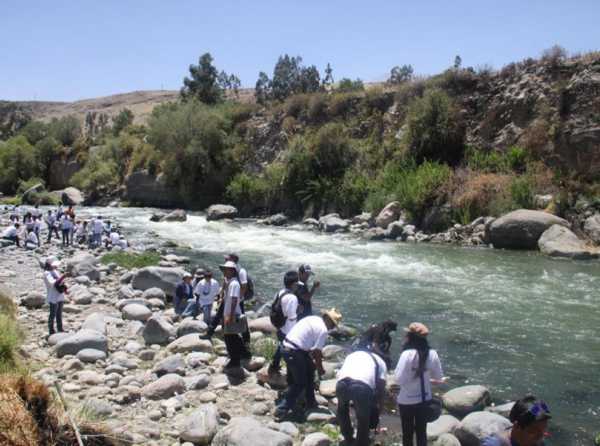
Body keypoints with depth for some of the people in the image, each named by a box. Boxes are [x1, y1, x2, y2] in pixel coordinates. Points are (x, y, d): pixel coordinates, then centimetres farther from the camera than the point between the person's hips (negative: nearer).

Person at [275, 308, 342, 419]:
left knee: (309, 371, 23)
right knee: (300, 383, 4)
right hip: (294, 352, -9)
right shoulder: (323, 330, -12)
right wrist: (320, 368, 5)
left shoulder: (313, 319, 13)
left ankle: (311, 402, 35)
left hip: (286, 346, 9)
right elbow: (317, 351, -10)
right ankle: (282, 410, 6)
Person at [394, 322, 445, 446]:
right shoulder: (432, 353, -9)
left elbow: (399, 379, -24)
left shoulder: (408, 354, -24)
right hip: (425, 398, 4)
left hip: (407, 400, -4)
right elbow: (438, 377, 3)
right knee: (422, 431, 19)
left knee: (407, 432, 13)